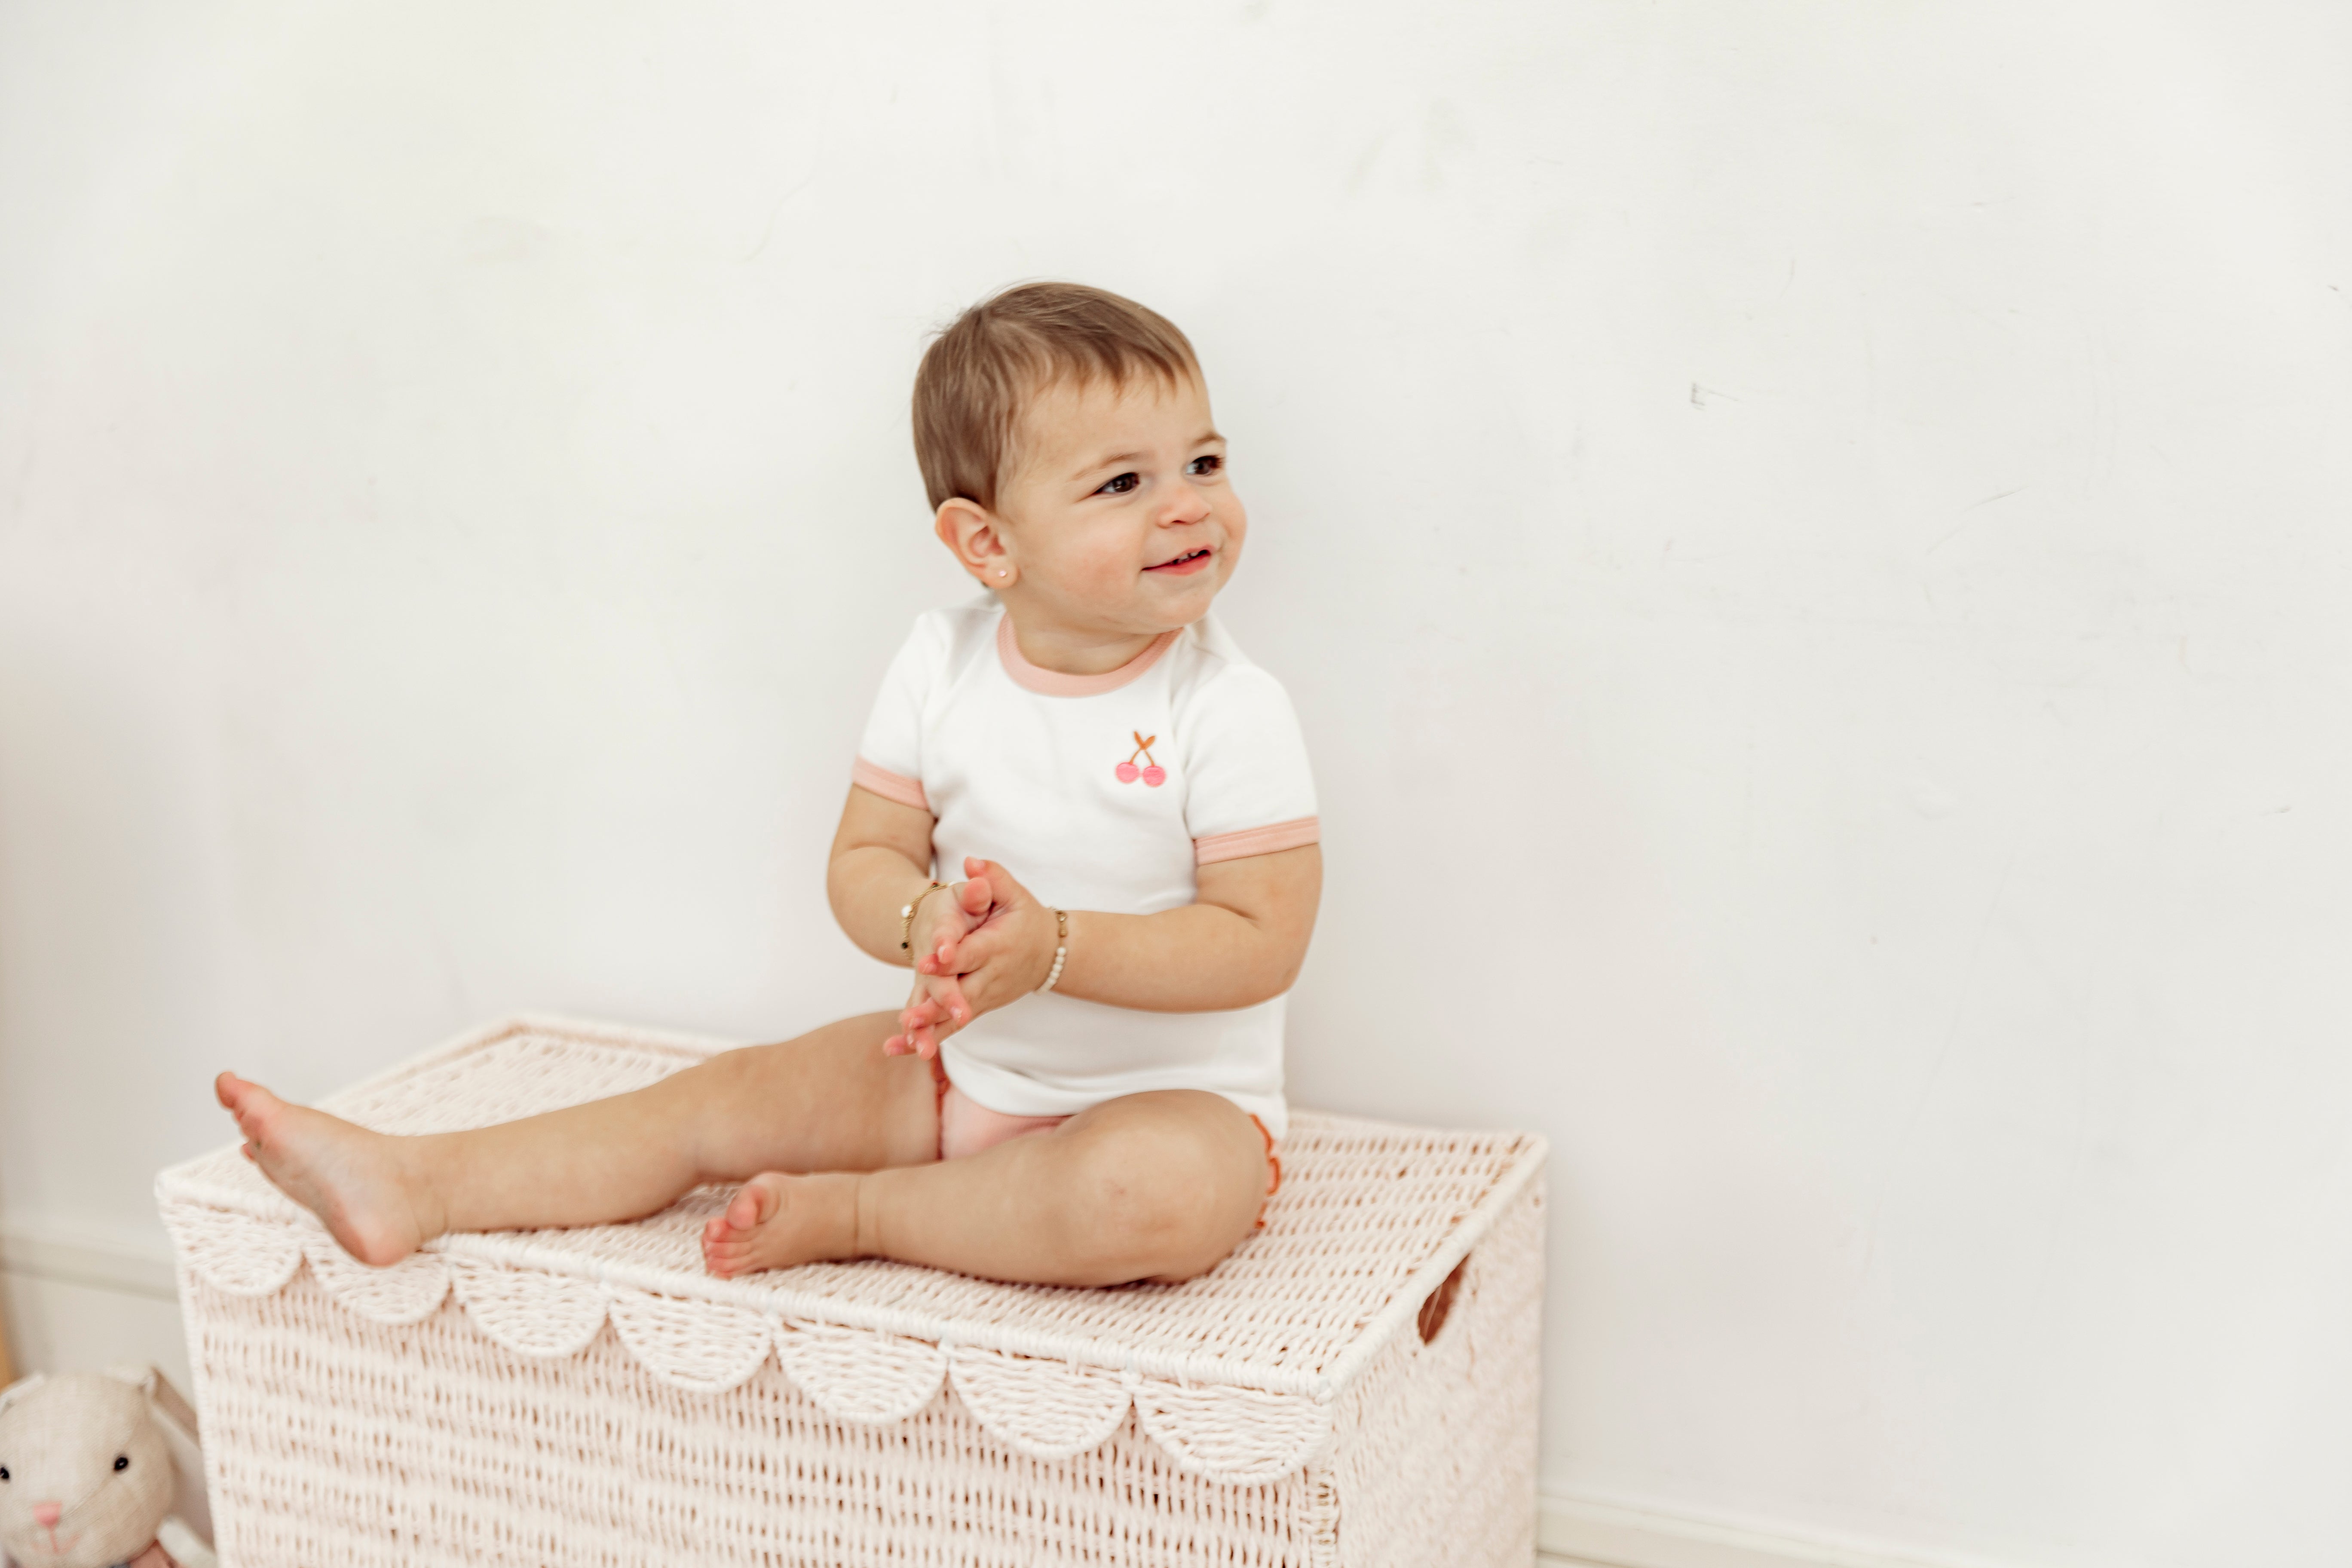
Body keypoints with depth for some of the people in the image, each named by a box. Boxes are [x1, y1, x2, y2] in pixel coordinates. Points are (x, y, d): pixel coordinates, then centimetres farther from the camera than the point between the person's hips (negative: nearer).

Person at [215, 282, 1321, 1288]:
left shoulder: (1229, 709, -17)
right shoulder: (938, 665, -4)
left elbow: (1261, 942, -19)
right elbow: (862, 861, -1)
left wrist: (1053, 946, -29)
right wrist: (929, 923, -25)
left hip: (1168, 1097, -4)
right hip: (959, 1063, 4)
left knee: (1163, 1199, -36)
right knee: (731, 1098, -2)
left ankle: (849, 1214, -20)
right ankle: (415, 1186, 3)